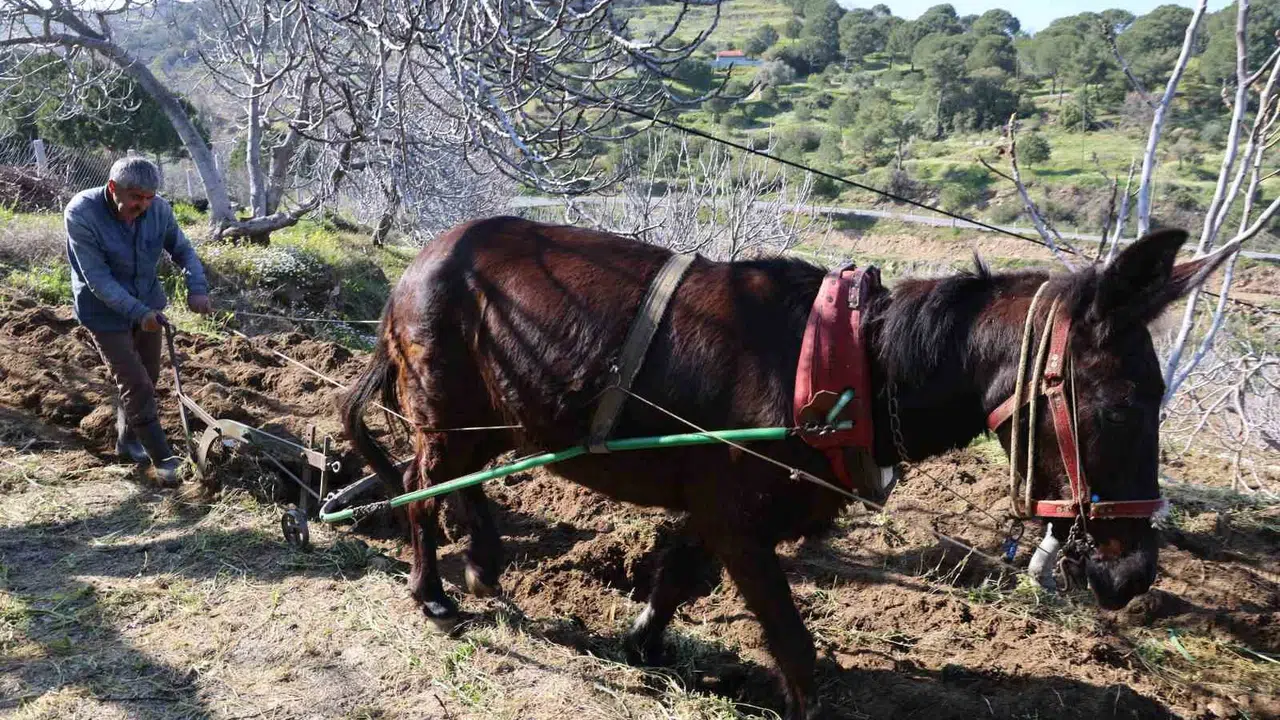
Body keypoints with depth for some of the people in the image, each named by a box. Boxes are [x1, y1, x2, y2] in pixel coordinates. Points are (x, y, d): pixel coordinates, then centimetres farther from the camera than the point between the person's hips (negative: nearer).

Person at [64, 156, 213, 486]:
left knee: (147, 380, 17)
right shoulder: (81, 214, -27)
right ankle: (163, 459, 6)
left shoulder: (159, 209, -15)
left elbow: (183, 250, 0)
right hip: (106, 313, -5)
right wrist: (138, 313, -34)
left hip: (148, 307, 5)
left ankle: (128, 441, 39)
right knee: (136, 386, -5)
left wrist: (197, 288, -18)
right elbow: (98, 279, -27)